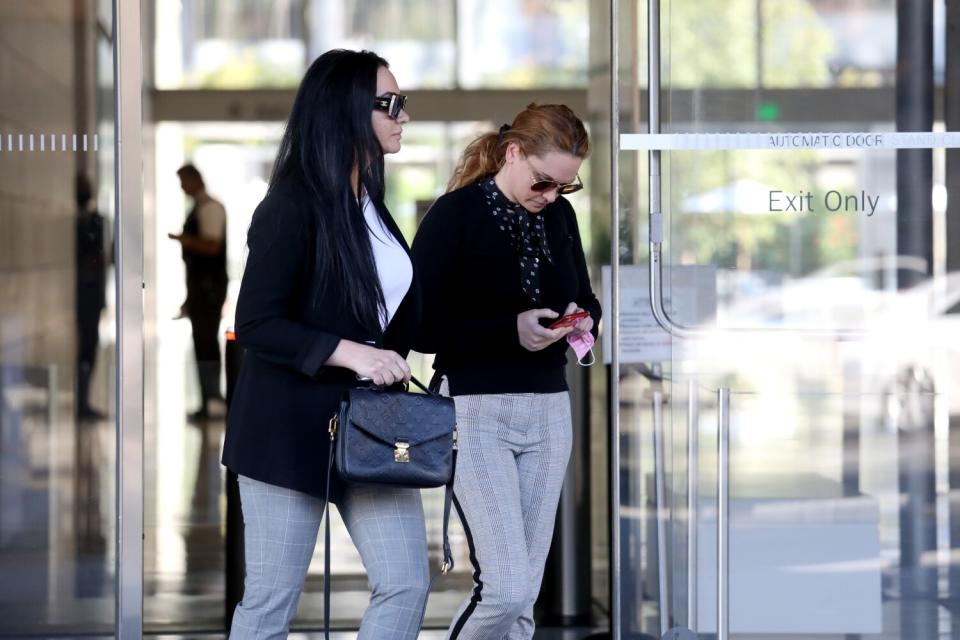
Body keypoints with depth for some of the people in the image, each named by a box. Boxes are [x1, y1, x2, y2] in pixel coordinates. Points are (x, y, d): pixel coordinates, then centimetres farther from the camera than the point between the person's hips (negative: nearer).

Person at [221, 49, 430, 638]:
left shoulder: (371, 205, 11)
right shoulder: (293, 207, -13)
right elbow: (256, 325, -18)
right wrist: (349, 353, -26)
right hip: (293, 425, -7)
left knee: (406, 584, 0)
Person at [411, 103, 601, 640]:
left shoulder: (560, 215, 8)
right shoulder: (455, 214, -9)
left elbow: (586, 298, 22)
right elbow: (422, 327, -12)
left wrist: (583, 320, -2)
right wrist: (510, 331, -22)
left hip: (548, 410, 6)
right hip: (476, 412, -6)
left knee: (525, 595, 6)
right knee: (505, 589, -14)